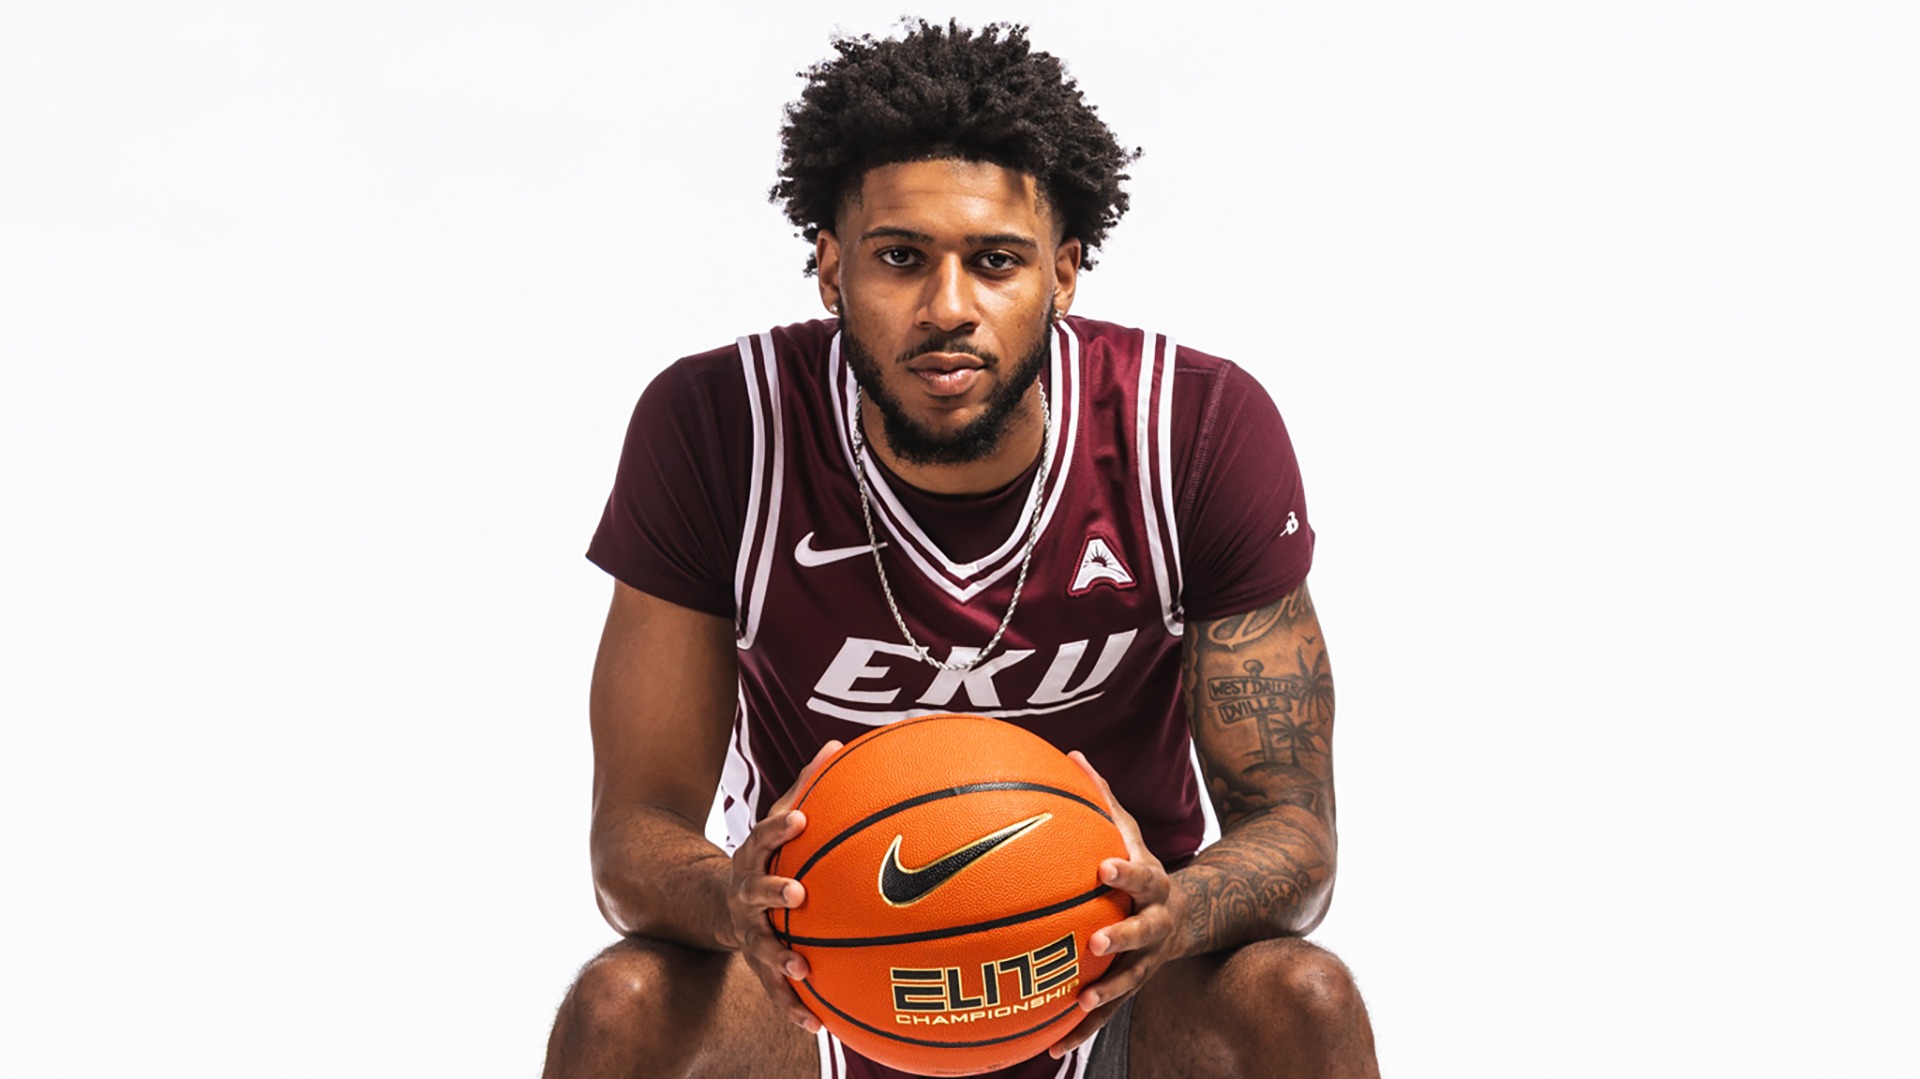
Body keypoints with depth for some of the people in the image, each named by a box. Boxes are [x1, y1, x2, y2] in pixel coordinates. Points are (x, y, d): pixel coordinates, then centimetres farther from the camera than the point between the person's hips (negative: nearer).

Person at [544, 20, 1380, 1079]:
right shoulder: (713, 428, -16)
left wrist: (1174, 913, -37)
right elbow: (635, 830, -14)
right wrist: (727, 901, -39)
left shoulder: (1205, 429, -16)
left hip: (1113, 992, 0)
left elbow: (1291, 825, -13)